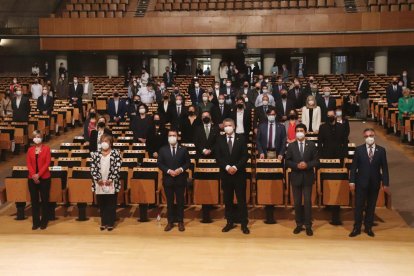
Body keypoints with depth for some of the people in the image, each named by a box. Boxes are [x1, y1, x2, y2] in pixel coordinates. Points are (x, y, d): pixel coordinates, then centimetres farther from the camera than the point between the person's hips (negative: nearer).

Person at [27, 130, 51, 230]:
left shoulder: (46, 148, -1)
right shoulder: (30, 150, 7)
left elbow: (47, 163, -9)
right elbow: (29, 164, 1)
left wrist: (39, 174, -17)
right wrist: (33, 175, -14)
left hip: (44, 178, -3)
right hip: (32, 178, 3)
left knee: (44, 200, 3)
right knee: (34, 200, 6)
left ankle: (44, 221, 14)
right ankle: (36, 222, 15)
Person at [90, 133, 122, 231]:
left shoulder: (116, 153, -1)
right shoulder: (95, 154, 7)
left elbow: (117, 168, -7)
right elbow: (93, 168, 2)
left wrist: (110, 179, -14)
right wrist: (98, 179, -10)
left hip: (112, 184, -2)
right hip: (99, 184, 2)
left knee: (111, 205, 4)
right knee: (102, 205, 9)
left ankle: (111, 223, 14)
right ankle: (103, 222, 20)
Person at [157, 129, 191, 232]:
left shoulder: (183, 149, 4)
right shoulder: (163, 149, 4)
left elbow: (187, 163, 3)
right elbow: (159, 163, 0)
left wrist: (181, 169, -15)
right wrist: (168, 171, -14)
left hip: (180, 179, 0)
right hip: (168, 179, 0)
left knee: (180, 201, 6)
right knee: (169, 202, 7)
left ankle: (180, 222, 16)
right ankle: (170, 222, 16)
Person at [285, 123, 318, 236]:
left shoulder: (311, 145, 2)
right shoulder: (291, 146, 4)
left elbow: (316, 161, 0)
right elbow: (287, 162, 1)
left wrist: (307, 165, -18)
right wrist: (297, 165, -16)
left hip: (307, 177, -1)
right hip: (296, 177, 1)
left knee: (307, 201, -1)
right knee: (297, 202, 7)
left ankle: (308, 226, 7)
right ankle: (299, 224, 17)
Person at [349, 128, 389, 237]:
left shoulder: (381, 150, 1)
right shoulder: (359, 149, -2)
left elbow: (384, 168, 1)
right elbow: (354, 167, -2)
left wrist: (386, 183, -3)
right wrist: (352, 181, -8)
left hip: (375, 183, 1)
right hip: (361, 182, -1)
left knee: (371, 206, 10)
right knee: (359, 206, 3)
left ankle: (368, 227, 23)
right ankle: (357, 228, 13)